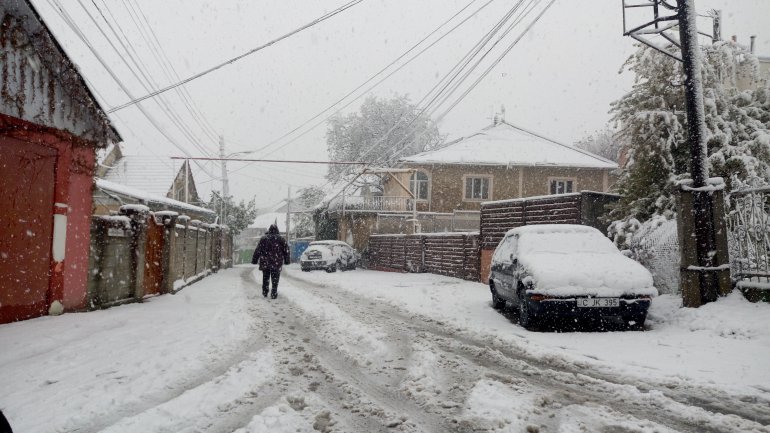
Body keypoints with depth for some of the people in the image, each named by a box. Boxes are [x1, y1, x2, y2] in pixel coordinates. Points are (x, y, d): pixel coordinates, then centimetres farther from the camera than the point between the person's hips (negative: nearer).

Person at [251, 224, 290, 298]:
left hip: (265, 262, 1)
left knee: (265, 278, 16)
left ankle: (265, 293, 21)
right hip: (277, 263, -1)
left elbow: (257, 250, 1)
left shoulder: (263, 238, 1)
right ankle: (274, 294, 2)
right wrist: (286, 260, 11)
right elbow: (286, 250, 3)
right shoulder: (281, 239, 1)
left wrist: (254, 260, 6)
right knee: (275, 279, 5)